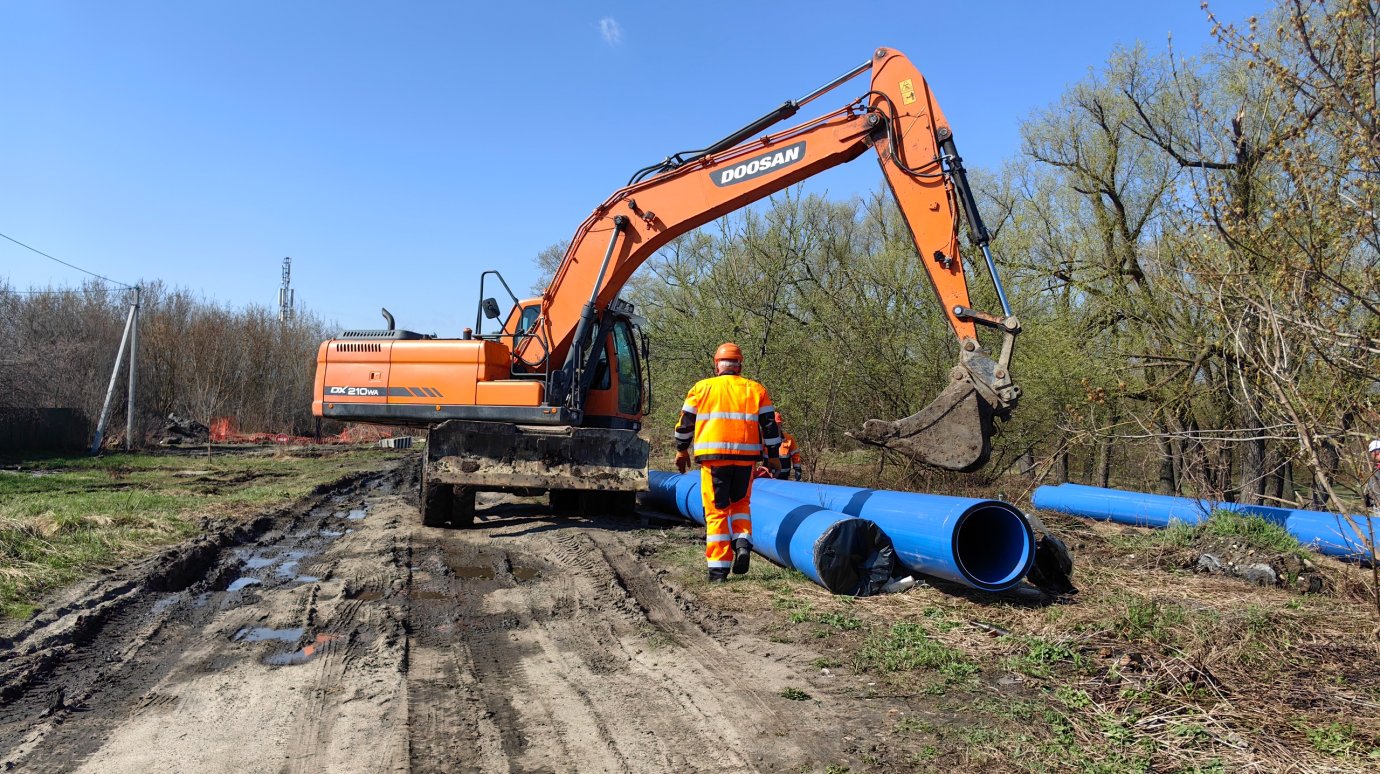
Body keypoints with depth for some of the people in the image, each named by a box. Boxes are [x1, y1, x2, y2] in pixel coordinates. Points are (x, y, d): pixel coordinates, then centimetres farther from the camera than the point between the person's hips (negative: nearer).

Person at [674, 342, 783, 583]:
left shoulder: (701, 388, 8)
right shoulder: (756, 390, 11)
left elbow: (685, 423, 13)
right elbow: (770, 426, 9)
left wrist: (682, 450, 26)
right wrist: (774, 456, 17)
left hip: (713, 456, -1)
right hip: (745, 457, 2)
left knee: (716, 510, 5)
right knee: (740, 502, 23)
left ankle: (718, 568, 2)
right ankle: (743, 543, -1)